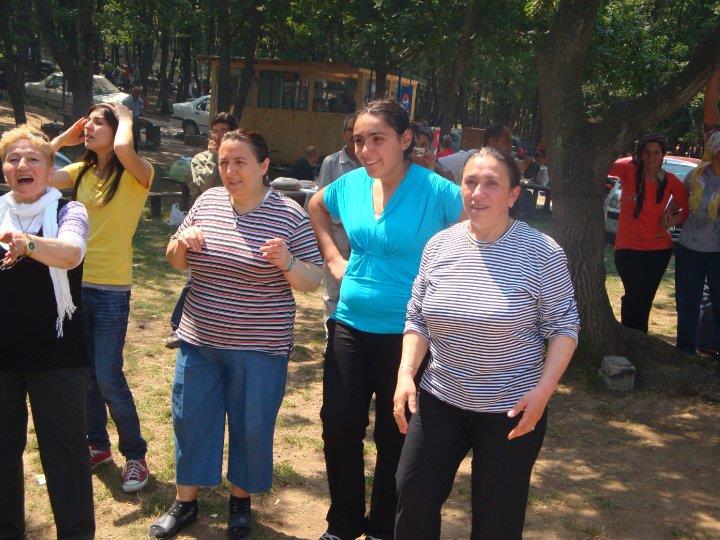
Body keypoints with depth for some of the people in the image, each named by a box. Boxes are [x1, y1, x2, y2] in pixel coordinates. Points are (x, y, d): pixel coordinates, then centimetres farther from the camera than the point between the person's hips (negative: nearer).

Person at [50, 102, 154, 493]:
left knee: (108, 378, -3)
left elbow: (123, 148, -33)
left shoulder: (136, 175, -10)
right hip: (75, 282, 6)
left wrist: (125, 118, -14)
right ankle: (98, 445, 33)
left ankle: (135, 454, 16)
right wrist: (64, 137, 2)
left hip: (111, 289, -6)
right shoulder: (81, 172, 8)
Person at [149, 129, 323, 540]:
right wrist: (182, 243, -10)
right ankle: (186, 502, 32)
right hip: (200, 338, 4)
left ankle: (241, 500, 33)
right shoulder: (207, 202, 3)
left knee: (251, 426, 9)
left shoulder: (289, 215, -10)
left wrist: (287, 263, -27)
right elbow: (177, 263, 13)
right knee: (190, 418, 13)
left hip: (259, 348, -4)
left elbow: (312, 281, -7)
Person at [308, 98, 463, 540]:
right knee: (339, 428, 10)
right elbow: (316, 206, 22)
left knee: (394, 438, 11)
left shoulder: (435, 191, -15)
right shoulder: (350, 184, 1)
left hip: (405, 334, -4)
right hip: (350, 326, 5)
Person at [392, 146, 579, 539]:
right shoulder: (439, 246, -1)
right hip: (439, 398, 3)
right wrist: (406, 373, -7)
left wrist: (542, 390, -18)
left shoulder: (542, 253, -12)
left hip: (512, 409, -3)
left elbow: (563, 327, -8)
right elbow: (417, 318, 5)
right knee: (414, 498, 7)